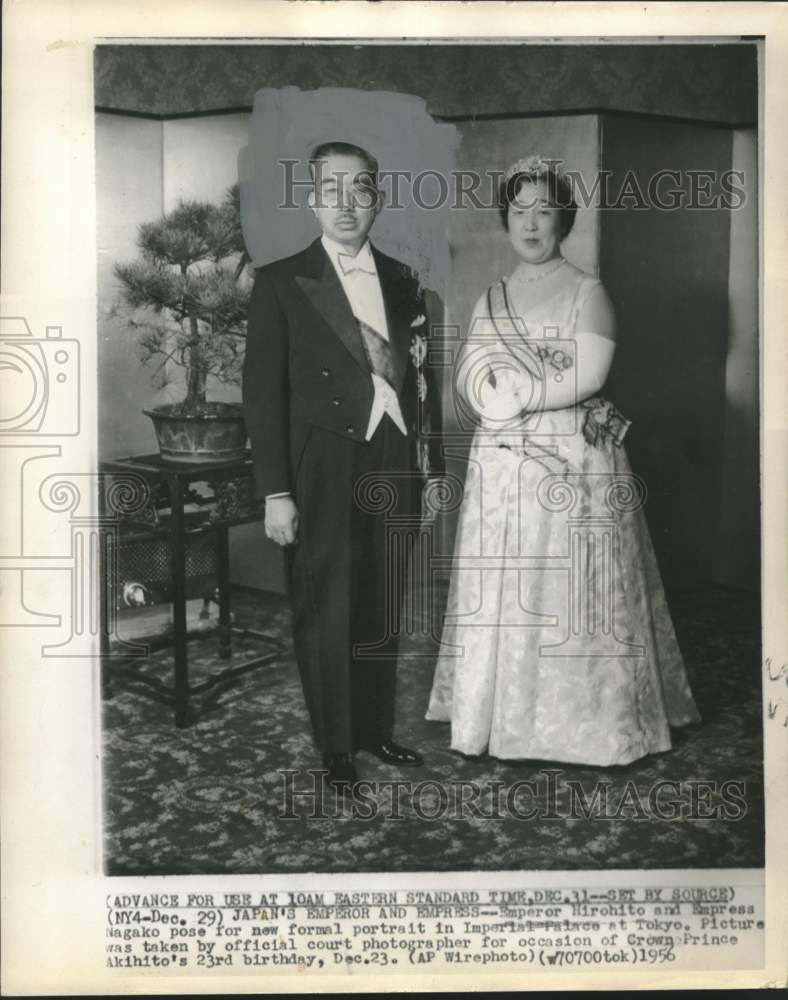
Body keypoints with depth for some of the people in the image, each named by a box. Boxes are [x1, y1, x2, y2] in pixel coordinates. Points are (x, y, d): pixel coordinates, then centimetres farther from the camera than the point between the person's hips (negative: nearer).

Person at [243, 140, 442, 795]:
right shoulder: (282, 282, -2)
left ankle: (376, 727, 30)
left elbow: (422, 380, 14)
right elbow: (263, 390, -6)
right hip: (324, 474, -4)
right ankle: (337, 749, 20)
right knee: (326, 614, 4)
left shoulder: (402, 281, 12)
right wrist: (276, 492, -11)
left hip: (395, 468, 4)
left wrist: (431, 469, 11)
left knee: (383, 610, 12)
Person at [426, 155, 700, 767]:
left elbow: (588, 377, -12)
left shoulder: (588, 293, 1)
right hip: (502, 470, 5)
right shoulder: (491, 301, 14)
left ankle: (585, 724, 11)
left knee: (572, 591, -2)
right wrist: (557, 394, -10)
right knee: (502, 592, 5)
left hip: (575, 468, -4)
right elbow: (471, 387, 4)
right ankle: (505, 718, 16)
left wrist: (518, 394, -9)